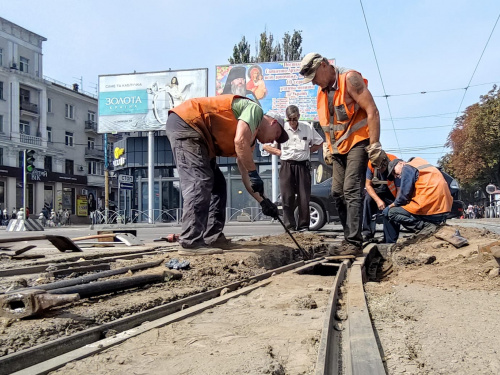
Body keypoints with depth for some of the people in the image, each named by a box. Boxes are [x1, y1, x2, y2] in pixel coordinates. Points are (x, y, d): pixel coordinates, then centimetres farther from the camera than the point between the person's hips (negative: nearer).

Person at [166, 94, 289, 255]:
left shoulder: (250, 137, 21)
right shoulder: (255, 110, -5)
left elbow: (245, 174, 21)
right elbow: (239, 141, -23)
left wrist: (263, 201, 17)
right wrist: (254, 173, -18)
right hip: (185, 122, -11)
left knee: (218, 184, 9)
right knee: (200, 182, -19)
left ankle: (213, 238, 9)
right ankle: (190, 243, -21)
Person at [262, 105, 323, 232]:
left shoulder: (308, 128, 5)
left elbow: (319, 142, 18)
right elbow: (265, 145, 6)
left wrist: (308, 151, 6)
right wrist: (279, 152, -2)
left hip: (303, 165, 1)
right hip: (287, 166, -1)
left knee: (304, 197, 0)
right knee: (287, 197, -2)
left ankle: (303, 226, 8)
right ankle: (290, 226, 4)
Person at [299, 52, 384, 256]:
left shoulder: (350, 79, -12)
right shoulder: (322, 90, 13)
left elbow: (372, 111, -18)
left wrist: (374, 145, -21)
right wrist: (328, 147, 18)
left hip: (357, 143, -9)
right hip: (339, 148, 9)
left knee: (352, 192, -16)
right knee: (338, 193, 6)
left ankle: (354, 243, -17)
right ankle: (350, 239, 12)